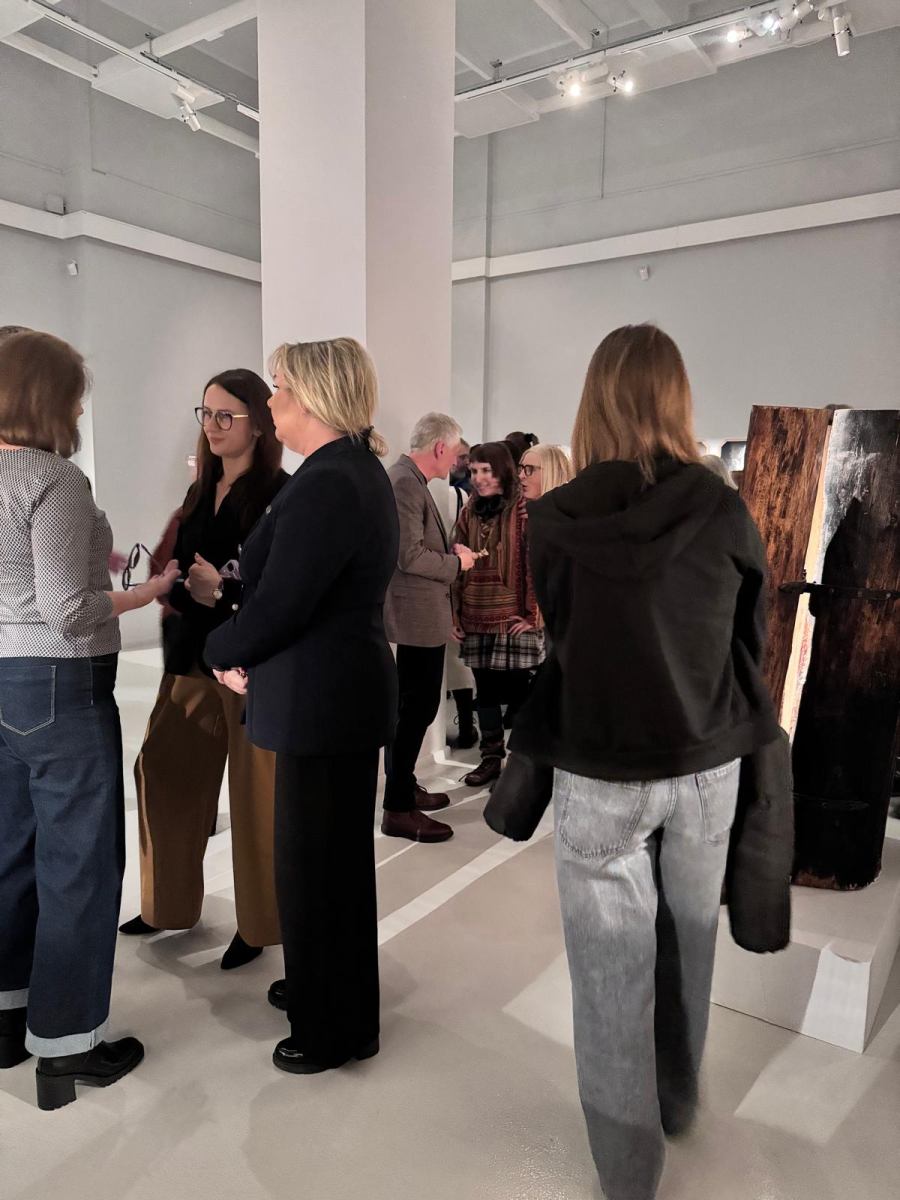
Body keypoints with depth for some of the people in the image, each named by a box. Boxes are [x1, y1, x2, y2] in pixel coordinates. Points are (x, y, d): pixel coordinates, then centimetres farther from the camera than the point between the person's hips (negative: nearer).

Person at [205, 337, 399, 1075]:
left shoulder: (326, 485, -23)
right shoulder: (356, 470, 10)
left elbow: (276, 605, -24)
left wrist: (220, 651, -3)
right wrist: (245, 651, 2)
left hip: (324, 702, -10)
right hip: (337, 690, 10)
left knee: (318, 862, 7)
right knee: (328, 854, 23)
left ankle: (338, 1029, 27)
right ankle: (322, 985, 44)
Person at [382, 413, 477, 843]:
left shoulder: (409, 479, 13)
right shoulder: (405, 482, -19)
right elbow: (410, 556, -24)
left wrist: (450, 553, 8)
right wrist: (457, 562, -11)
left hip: (419, 614, 11)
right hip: (418, 616, -11)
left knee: (412, 707, 18)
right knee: (417, 708, -4)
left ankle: (404, 789, 31)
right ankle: (398, 809, 6)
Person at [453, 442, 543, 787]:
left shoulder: (523, 511, -6)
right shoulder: (470, 512, 12)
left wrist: (531, 614, -12)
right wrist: (457, 611, 8)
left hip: (513, 617, -5)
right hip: (477, 618, 6)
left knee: (516, 688, 2)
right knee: (485, 689, 11)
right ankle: (491, 758, 22)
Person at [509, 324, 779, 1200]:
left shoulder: (556, 519, -13)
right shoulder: (725, 511, -10)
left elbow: (553, 640, 1)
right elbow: (752, 640, 3)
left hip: (600, 772, -2)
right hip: (705, 766, 3)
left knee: (613, 966, 13)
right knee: (685, 944, 23)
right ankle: (678, 1101, 46)